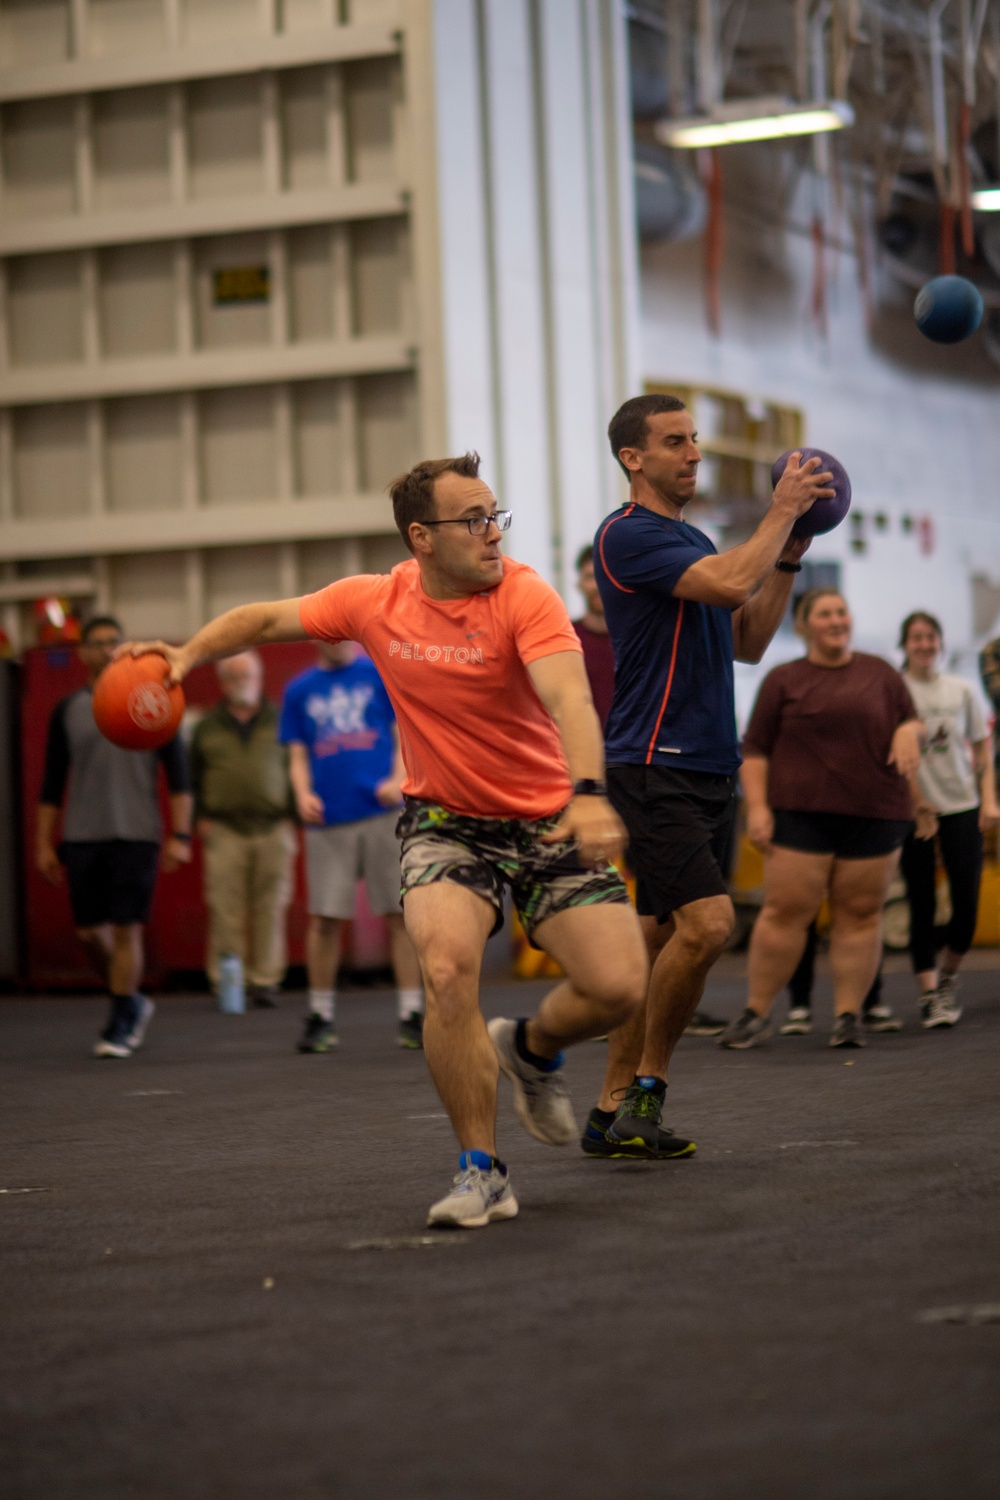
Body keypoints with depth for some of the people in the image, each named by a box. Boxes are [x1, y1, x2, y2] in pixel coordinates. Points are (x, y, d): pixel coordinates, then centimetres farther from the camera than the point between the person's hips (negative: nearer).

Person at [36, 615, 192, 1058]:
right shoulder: (68, 710, 8)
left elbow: (178, 775, 2)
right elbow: (52, 784, 12)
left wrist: (180, 836, -6)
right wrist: (44, 843, 7)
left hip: (136, 835, -2)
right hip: (82, 837, 3)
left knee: (126, 929, -6)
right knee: (89, 931, 3)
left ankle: (120, 1026, 1)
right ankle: (133, 1003, 25)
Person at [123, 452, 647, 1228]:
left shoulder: (525, 597, -17)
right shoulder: (374, 603, -5)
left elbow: (569, 697, -33)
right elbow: (266, 618, 13)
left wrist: (589, 793, -49)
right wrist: (188, 654, 0)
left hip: (549, 820, -1)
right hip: (446, 821, 1)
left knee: (620, 986, -13)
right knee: (448, 968, -26)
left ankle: (532, 1047, 24)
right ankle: (482, 1171, -12)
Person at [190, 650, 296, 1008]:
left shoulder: (279, 720, 10)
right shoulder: (208, 727, 13)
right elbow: (194, 778, 17)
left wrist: (293, 818, 4)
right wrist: (200, 818, 6)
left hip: (273, 828, 0)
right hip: (225, 829, 0)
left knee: (271, 908, -2)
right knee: (226, 911, -5)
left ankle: (266, 980, 4)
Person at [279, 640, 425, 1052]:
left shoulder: (381, 673, 7)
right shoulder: (300, 690, 12)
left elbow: (404, 735, 5)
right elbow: (299, 755, 13)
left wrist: (398, 780, -13)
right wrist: (303, 794, -6)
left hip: (382, 810, -1)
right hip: (328, 818, 1)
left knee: (399, 914, -2)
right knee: (324, 918, 0)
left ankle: (411, 1014, 5)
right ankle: (320, 1015, 12)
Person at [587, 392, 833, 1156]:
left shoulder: (693, 541, 19)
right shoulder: (628, 535, -10)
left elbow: (748, 640, 20)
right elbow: (731, 582, -23)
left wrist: (790, 555, 10)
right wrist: (783, 512, -10)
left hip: (710, 769, 9)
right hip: (656, 768, -9)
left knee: (662, 936, 8)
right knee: (708, 922, -19)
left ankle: (615, 1109, 12)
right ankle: (648, 1084, -3)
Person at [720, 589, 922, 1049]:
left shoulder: (880, 674, 13)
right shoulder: (784, 680, 7)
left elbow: (912, 720, 19)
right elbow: (755, 749, 4)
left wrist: (909, 732, -5)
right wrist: (757, 806, -7)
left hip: (874, 815, 2)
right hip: (802, 814, -2)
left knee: (860, 912, 1)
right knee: (785, 910, -4)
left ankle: (848, 1015, 7)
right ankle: (756, 1014, 4)